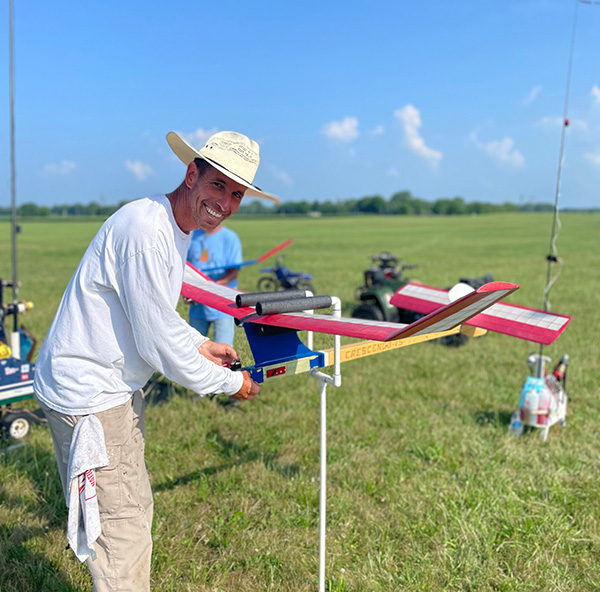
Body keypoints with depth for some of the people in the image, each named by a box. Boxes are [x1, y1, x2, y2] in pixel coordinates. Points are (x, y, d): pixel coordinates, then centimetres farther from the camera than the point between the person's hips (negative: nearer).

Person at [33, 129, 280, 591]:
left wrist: (198, 345, 11)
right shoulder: (145, 230, -26)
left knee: (134, 508, 24)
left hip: (118, 389, 10)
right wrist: (229, 383, -12)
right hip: (86, 395, -10)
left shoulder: (176, 229, 7)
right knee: (122, 525, 1)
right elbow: (157, 341, -24)